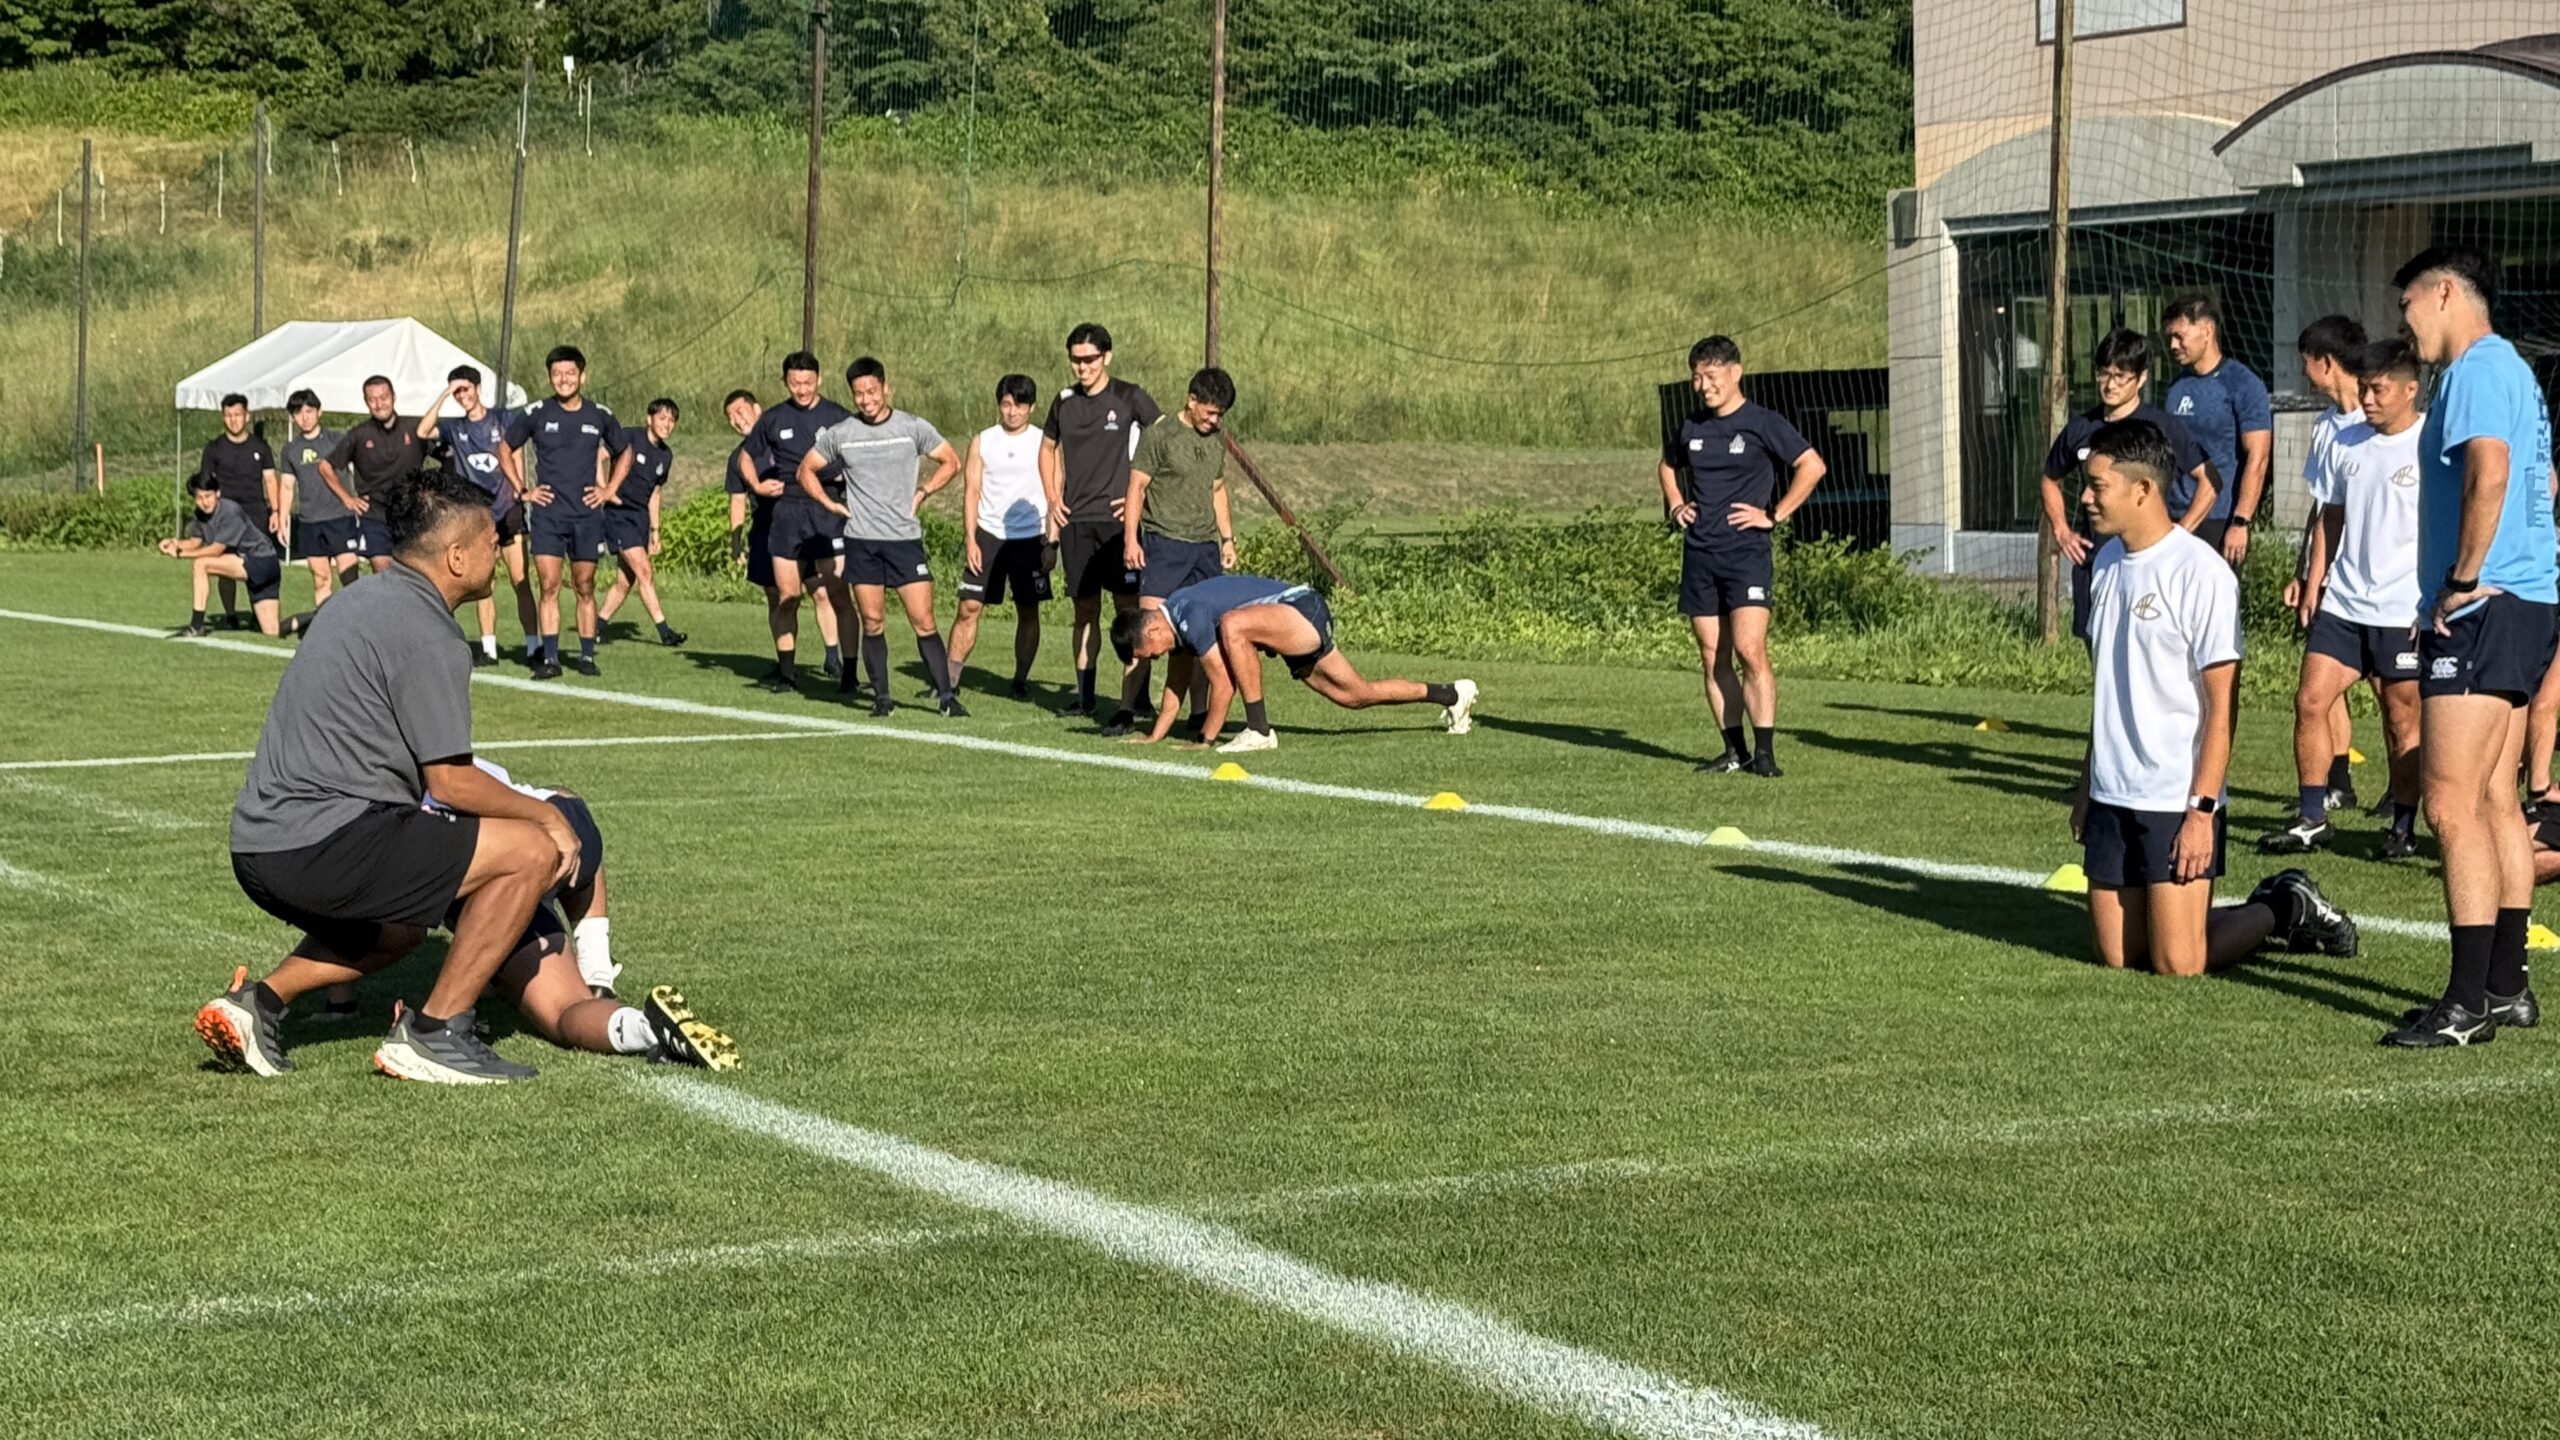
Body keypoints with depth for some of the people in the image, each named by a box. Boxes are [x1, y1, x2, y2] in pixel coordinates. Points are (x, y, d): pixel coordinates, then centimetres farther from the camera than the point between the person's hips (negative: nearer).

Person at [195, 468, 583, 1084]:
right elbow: (450, 781, -12)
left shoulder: (360, 600, 18)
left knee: (402, 927, 35)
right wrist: (547, 815, 3)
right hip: (322, 844, -10)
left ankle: (259, 1000, 16)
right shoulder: (428, 637, -13)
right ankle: (432, 1033, -2)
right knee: (533, 850, -8)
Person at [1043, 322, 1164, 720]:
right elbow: (1048, 449, 27)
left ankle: (1138, 697, -8)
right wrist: (1053, 499, 14)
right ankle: (1084, 695, 16)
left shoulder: (1129, 398, -4)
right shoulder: (1065, 402, 11)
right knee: (1085, 609, 10)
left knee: (1128, 608, -8)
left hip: (1116, 518, -5)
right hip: (1075, 521, 5)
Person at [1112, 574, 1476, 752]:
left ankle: (1259, 731, -27)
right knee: (1355, 695, 19)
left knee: (1232, 625, -34)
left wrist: (1204, 740, -13)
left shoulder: (1191, 616, -24)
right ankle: (1451, 695, 35)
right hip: (1303, 624, 11)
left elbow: (1223, 684, -21)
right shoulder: (1172, 621, 4)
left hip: (1304, 612, -11)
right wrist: (1154, 736, 15)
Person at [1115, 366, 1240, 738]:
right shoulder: (1159, 436, -4)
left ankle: (1199, 712, 11)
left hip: (1205, 545, 6)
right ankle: (1126, 710, -12)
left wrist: (1228, 537, 21)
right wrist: (1131, 538, -10)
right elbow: (1137, 487, -4)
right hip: (1165, 542, -6)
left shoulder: (1217, 442, 15)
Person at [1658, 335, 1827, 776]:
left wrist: (1774, 515, -10)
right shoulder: (1692, 426, 13)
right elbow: (1669, 466, 33)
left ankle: (1764, 751, -14)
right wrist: (1676, 506, 16)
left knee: (1749, 650, -16)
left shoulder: (1762, 423, -4)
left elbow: (1812, 466, -9)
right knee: (1713, 658, 5)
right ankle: (1734, 750, 12)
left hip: (1746, 553, -6)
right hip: (1699, 554, 6)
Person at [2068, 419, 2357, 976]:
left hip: (2177, 798, -7)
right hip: (2111, 795, 7)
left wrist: (2202, 809, -18)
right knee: (2117, 955, 7)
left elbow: (2221, 704, -14)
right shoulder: (2108, 561, 10)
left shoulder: (2199, 571, -14)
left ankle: (2286, 907, 18)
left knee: (2178, 964, -8)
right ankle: (2276, 904, 26)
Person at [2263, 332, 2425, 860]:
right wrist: (2315, 583, 12)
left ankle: (2404, 827, 14)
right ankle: (2312, 820, 7)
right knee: (2311, 699, -2)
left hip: (2402, 609, -5)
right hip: (2342, 602, 5)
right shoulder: (2343, 441, 9)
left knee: (2402, 717, 3)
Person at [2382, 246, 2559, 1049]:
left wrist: (2461, 583, -20)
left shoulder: (2477, 369, -11)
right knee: (2494, 800, 13)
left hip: (2484, 610, -11)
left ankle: (2469, 1004, -12)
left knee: (2452, 804, -11)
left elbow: (2489, 473, -25)